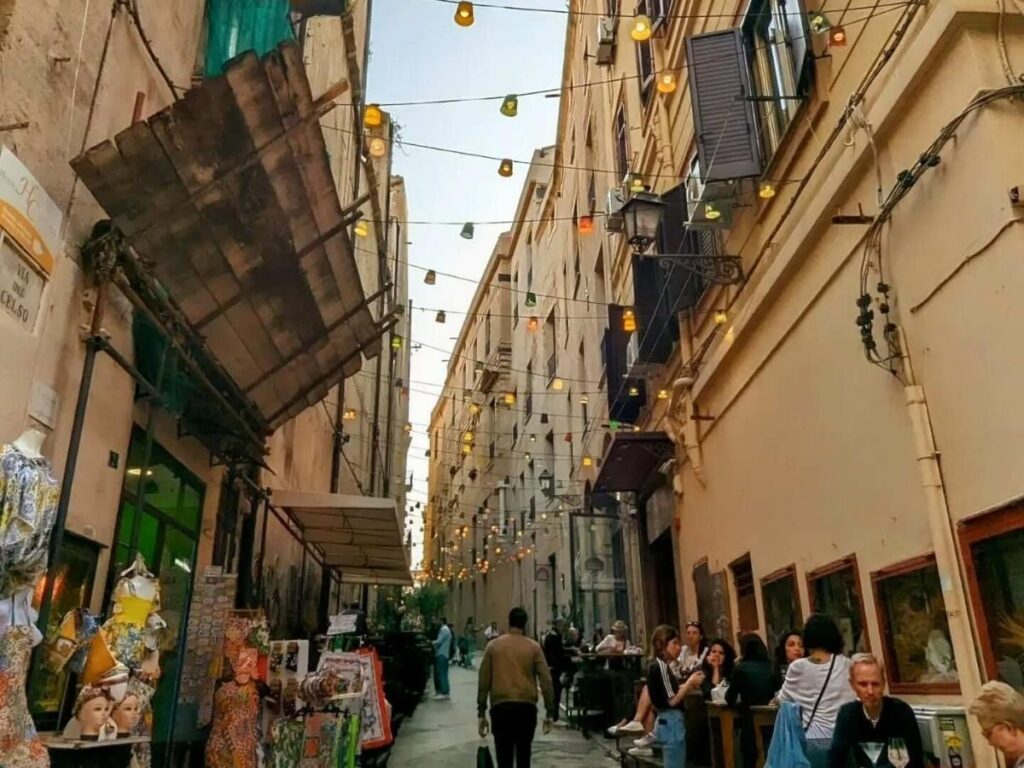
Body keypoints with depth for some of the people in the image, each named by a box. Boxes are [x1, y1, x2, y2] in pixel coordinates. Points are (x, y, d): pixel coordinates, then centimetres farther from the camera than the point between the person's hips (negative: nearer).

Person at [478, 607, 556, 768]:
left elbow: (483, 682, 4)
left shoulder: (493, 646, 6)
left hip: (501, 707, 0)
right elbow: (546, 681, -1)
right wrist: (550, 712, 3)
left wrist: (481, 712, 8)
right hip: (527, 707, 1)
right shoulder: (533, 647, 4)